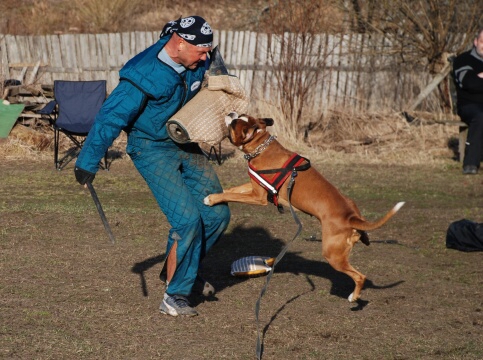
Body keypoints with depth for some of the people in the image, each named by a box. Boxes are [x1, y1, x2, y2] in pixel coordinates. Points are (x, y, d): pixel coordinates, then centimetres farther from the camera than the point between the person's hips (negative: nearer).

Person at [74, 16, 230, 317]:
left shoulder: (196, 63, -7)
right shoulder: (143, 75, -27)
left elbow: (214, 88, 19)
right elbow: (111, 117, -23)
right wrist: (88, 163, -19)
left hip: (186, 144, 7)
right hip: (153, 150, -7)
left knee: (217, 215, 6)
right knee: (188, 219, -19)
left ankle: (182, 269, 29)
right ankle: (174, 296, -6)